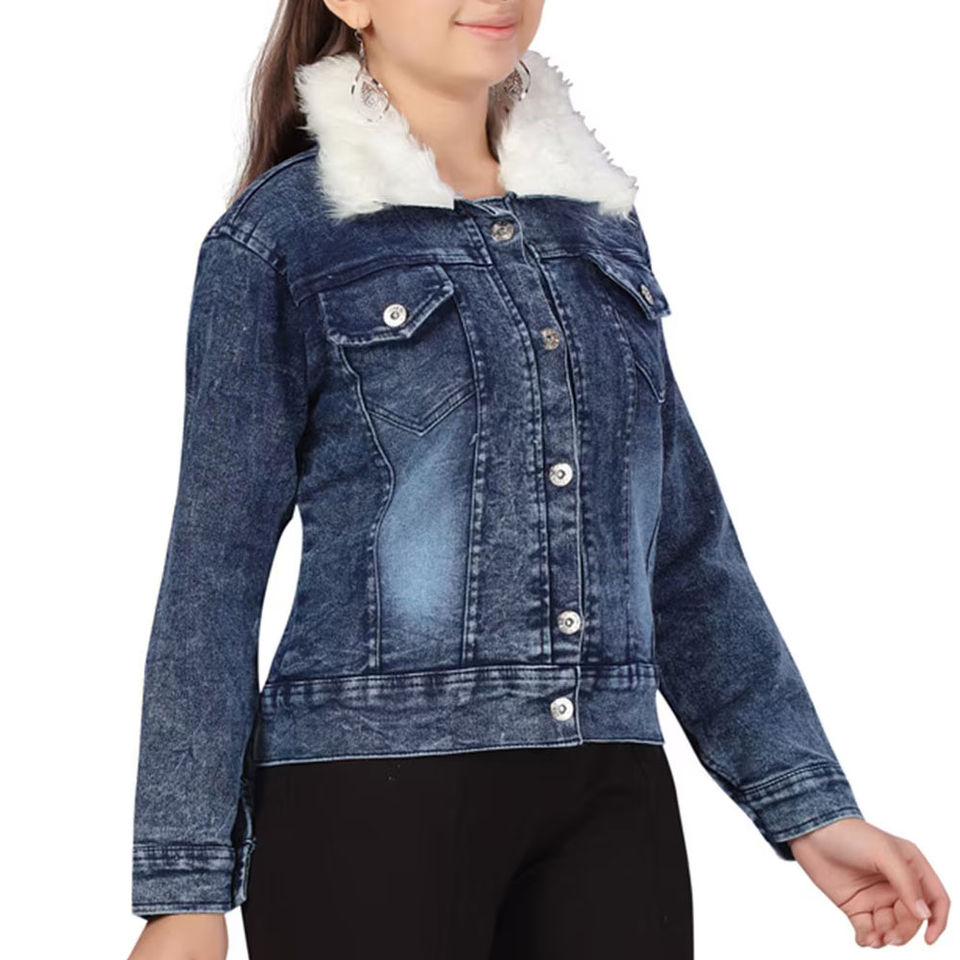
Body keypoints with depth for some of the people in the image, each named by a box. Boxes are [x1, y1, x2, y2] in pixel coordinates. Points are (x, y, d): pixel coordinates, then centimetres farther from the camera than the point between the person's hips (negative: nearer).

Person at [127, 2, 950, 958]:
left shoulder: (598, 221, 13)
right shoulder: (277, 237, -2)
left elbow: (684, 546, 14)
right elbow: (214, 566, -3)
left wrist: (810, 805, 10)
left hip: (610, 802, 5)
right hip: (366, 797, -4)